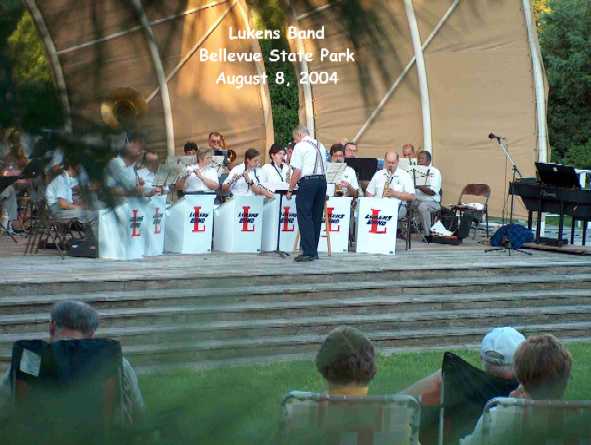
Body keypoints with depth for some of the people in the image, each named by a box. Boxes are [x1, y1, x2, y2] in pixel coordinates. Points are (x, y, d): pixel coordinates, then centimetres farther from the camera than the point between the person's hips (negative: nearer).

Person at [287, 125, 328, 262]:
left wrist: (290, 190, -2)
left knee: (305, 217, -5)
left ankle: (308, 252, -10)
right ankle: (314, 251, 16)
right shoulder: (320, 146, 18)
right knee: (316, 217, 12)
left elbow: (297, 171, -9)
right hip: (322, 180, 7)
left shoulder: (300, 147, -4)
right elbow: (324, 168, 17)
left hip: (307, 181, -7)